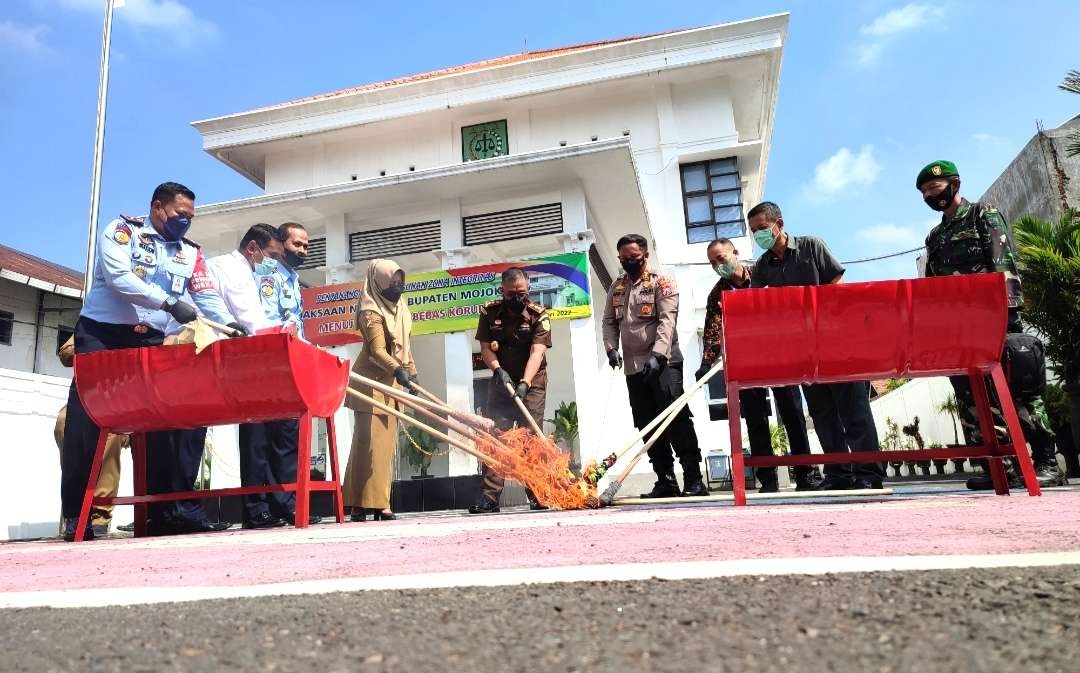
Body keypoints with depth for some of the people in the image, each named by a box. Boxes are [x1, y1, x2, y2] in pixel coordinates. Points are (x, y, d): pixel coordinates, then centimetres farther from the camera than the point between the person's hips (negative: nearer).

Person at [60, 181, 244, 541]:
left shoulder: (190, 254, 13)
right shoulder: (121, 230, 1)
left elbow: (208, 297, 3)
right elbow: (117, 276, -16)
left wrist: (230, 325, -16)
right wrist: (169, 302, -26)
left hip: (153, 342, 4)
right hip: (102, 335, -4)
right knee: (86, 422, -2)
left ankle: (172, 505, 1)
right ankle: (75, 512, 9)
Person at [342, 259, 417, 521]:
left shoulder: (399, 307, 13)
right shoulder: (372, 312, -13)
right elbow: (377, 351, -24)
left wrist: (411, 372, 18)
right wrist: (397, 370, -39)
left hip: (391, 384, 8)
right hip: (372, 383, -8)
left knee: (386, 443, 7)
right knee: (369, 442, -9)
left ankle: (379, 503, 12)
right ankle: (360, 503, -4)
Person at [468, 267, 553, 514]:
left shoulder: (539, 315, -10)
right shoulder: (490, 312, -2)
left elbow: (537, 352, -22)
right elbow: (485, 349, -1)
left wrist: (524, 383, -35)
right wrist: (498, 370, -21)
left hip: (532, 384, -2)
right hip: (501, 382, 3)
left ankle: (536, 495, 2)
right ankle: (490, 497, -2)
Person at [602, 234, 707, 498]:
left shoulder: (662, 283, -2)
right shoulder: (616, 288, 16)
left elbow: (667, 321, -13)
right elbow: (609, 322, 16)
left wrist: (657, 354, -25)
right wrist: (611, 348, -2)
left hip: (663, 363, -6)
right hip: (633, 367, 6)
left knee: (676, 419, -11)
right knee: (648, 426, 7)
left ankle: (693, 479, -6)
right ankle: (665, 481, 15)